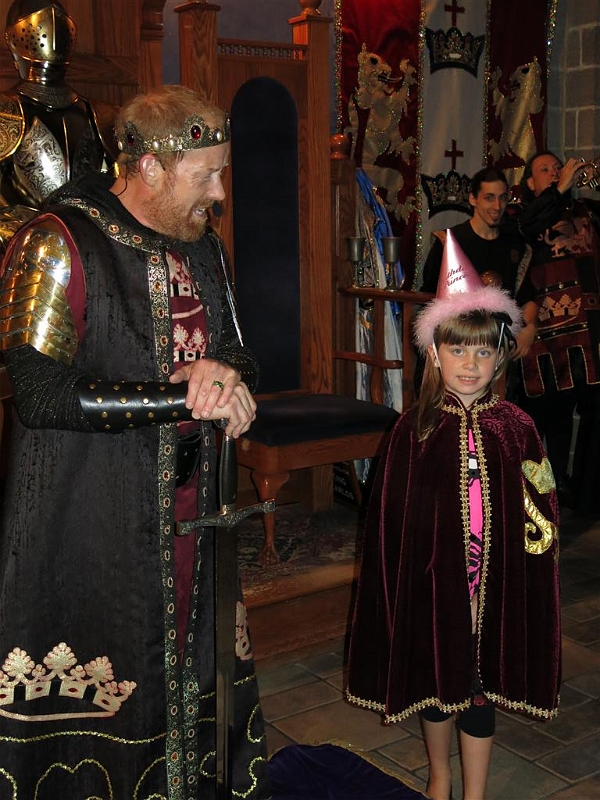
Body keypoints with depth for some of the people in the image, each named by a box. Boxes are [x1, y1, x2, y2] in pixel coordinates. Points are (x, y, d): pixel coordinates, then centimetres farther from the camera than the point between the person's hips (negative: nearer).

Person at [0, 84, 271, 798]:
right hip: (90, 522, -6)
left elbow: (237, 357, 18)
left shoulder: (200, 245, 11)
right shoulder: (59, 243, -11)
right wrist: (181, 396, -20)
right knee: (91, 698, 3)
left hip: (190, 514, 7)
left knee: (194, 676, 13)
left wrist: (225, 375, -8)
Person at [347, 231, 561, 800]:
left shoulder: (516, 428, -6)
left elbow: (537, 514, -1)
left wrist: (524, 578, -4)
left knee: (480, 684, 12)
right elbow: (392, 515, -4)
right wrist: (401, 578, -5)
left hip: (494, 581, 0)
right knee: (435, 676, 18)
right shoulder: (415, 428, -8)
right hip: (431, 576, 0)